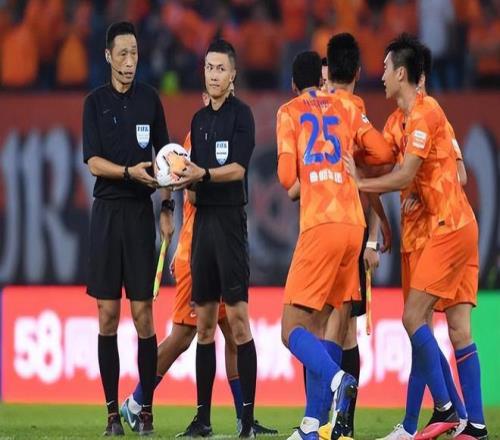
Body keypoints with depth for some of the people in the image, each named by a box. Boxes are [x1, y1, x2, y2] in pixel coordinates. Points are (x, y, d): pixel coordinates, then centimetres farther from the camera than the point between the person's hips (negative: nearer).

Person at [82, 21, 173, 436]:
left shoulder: (149, 99, 7)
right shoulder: (95, 102, 3)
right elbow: (93, 162, -4)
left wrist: (167, 206, 5)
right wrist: (129, 172, -20)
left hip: (141, 212, 0)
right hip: (107, 211, 0)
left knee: (143, 313, -3)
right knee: (108, 314, -1)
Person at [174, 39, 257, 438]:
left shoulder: (241, 114, -4)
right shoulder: (199, 119, 16)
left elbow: (237, 168, -14)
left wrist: (202, 173, -27)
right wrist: (183, 178, -2)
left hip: (230, 218, -7)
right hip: (203, 218, 7)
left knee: (238, 317, -9)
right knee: (204, 322, 7)